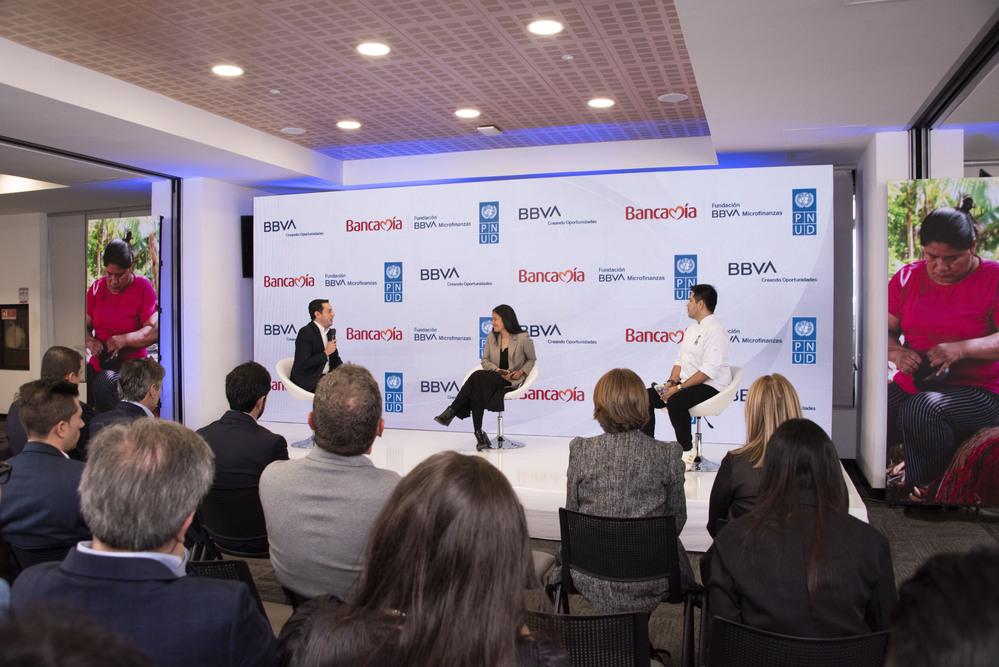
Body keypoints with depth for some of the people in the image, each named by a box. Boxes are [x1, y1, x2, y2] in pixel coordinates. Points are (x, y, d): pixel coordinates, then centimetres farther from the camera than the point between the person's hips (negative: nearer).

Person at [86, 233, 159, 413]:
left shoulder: (143, 288, -4)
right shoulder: (97, 287, 11)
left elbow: (154, 331, -9)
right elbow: (85, 325, 14)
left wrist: (123, 340, -21)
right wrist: (90, 341, -7)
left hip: (130, 365, -4)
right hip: (97, 364, 4)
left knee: (103, 385, -33)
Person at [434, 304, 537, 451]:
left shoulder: (523, 338, -3)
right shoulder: (491, 337, 10)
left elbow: (531, 359, 10)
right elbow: (485, 360, 13)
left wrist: (521, 372, -9)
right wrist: (497, 369, -7)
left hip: (511, 381, -5)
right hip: (493, 378, 5)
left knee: (478, 376, -32)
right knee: (477, 390, -33)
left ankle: (451, 411, -30)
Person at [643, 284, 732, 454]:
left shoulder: (715, 330, -14)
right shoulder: (692, 328, 16)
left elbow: (709, 371, -23)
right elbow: (680, 361, 17)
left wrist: (679, 388, -22)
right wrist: (671, 382, -2)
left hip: (710, 386, -9)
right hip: (688, 383, 9)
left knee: (675, 402, -35)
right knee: (646, 397, -4)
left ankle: (686, 451, -20)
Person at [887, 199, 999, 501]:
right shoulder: (908, 277, 10)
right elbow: (885, 329, 10)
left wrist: (961, 349, -27)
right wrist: (896, 352, -13)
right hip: (910, 385, 4)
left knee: (922, 409, -38)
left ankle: (925, 492, -13)